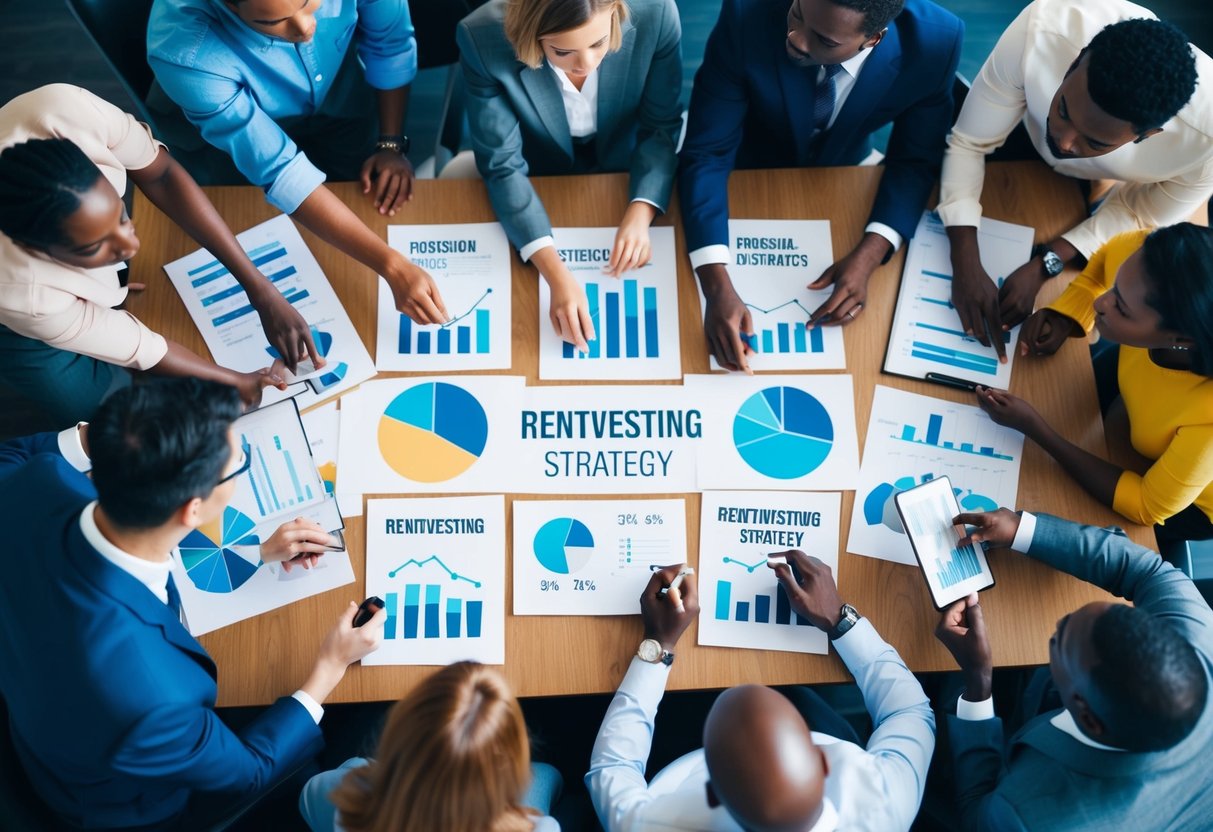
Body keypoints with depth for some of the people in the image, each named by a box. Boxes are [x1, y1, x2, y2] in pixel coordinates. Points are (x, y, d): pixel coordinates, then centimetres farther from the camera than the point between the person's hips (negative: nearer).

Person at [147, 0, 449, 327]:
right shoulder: (186, 52, -43)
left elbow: (391, 40, -14)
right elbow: (280, 170, -41)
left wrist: (391, 144, -15)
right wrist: (393, 266, -46)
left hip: (334, 109, 2)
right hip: (227, 132, -2)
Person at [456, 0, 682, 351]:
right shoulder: (482, 39, -32)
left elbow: (661, 129, -15)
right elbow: (503, 166, -25)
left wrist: (640, 213, -33)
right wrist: (556, 274, -37)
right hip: (537, 179, 1)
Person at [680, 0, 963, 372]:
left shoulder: (934, 43, -31)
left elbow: (915, 159, -17)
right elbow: (707, 152, -33)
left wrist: (867, 256, -35)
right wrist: (717, 286, -46)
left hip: (843, 173, 2)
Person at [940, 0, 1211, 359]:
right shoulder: (1042, 30, -45)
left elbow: (1142, 216, -20)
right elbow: (968, 144, -33)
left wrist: (1043, 266, -32)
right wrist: (967, 265, -42)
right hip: (1026, 138, 1)